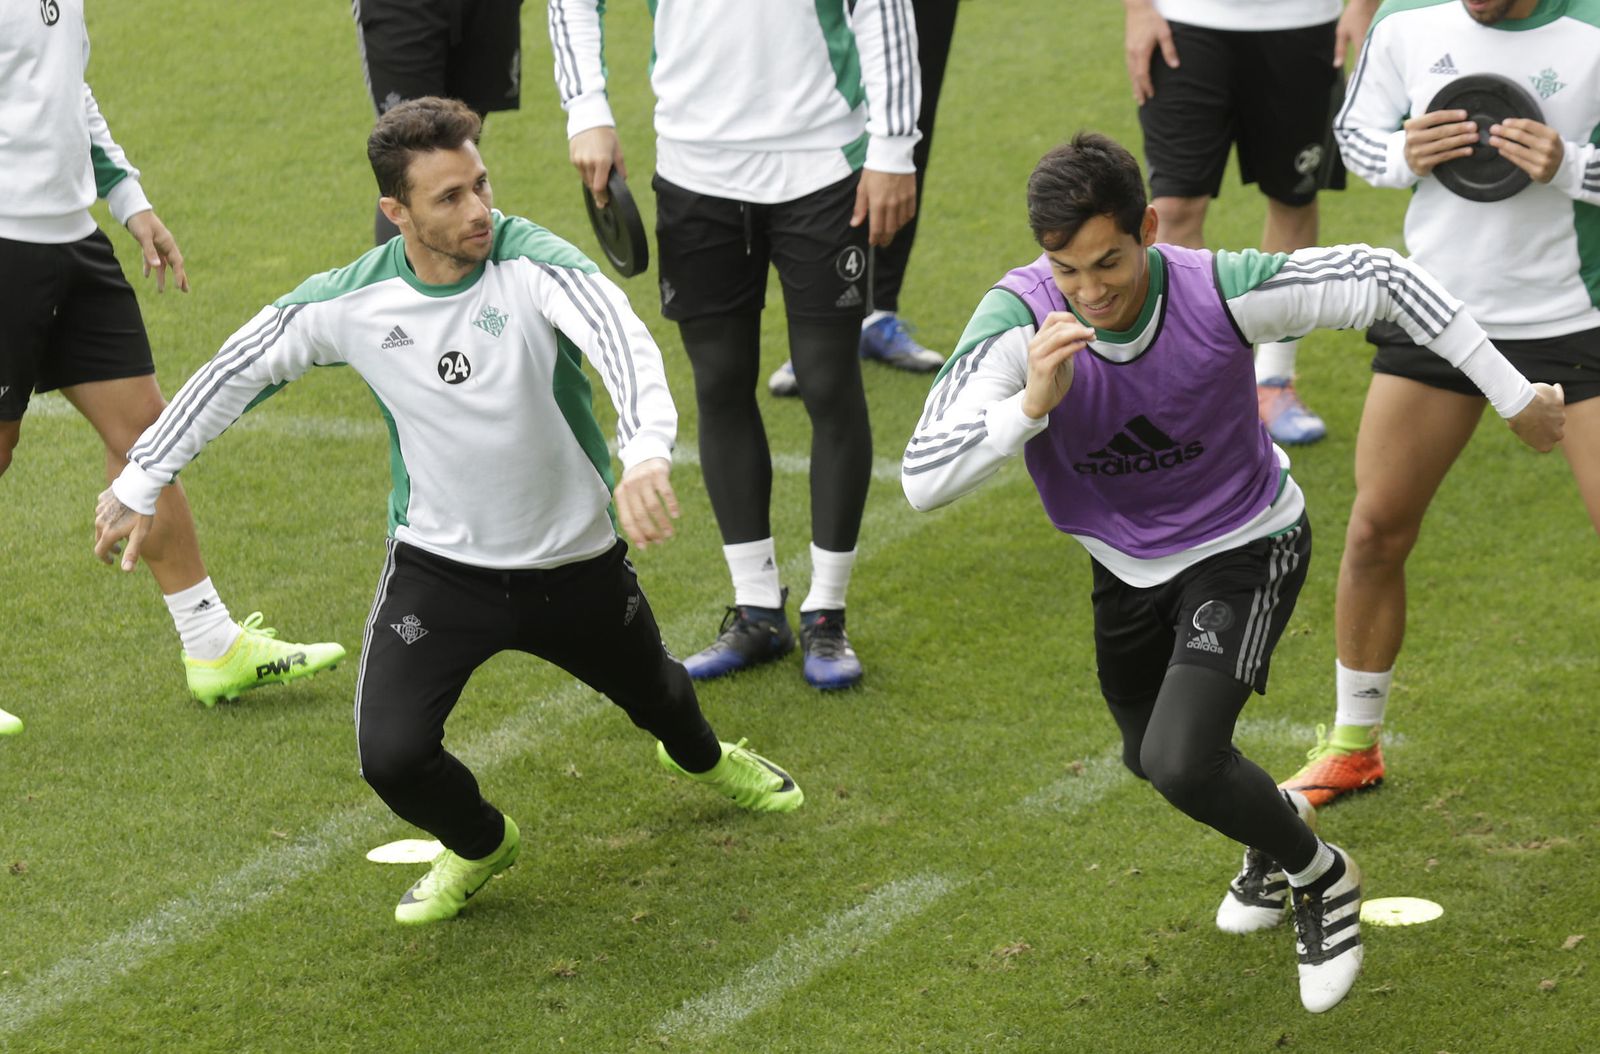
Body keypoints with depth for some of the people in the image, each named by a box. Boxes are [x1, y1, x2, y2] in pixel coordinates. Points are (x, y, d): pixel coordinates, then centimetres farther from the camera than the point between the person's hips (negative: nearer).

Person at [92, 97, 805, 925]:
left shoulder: (533, 265, -24)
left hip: (577, 564, 0)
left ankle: (701, 757, 66)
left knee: (653, 694, 24)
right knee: (391, 755, -18)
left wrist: (646, 453, -62)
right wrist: (141, 481, 5)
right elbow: (236, 370, 2)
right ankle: (479, 844, 20)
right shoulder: (347, 304, -15)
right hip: (437, 567, 0)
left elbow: (624, 342, -42)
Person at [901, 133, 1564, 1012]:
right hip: (1128, 567, 4)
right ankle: (1273, 821, 58)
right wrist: (1032, 404, -50)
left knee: (1179, 766, -22)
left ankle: (1320, 876, 8)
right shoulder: (1017, 321, -29)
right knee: (1151, 757, 23)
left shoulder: (1220, 292, -31)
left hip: (1244, 551, -4)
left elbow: (1384, 282, -17)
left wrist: (1516, 398, -11)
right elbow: (923, 480, -35)